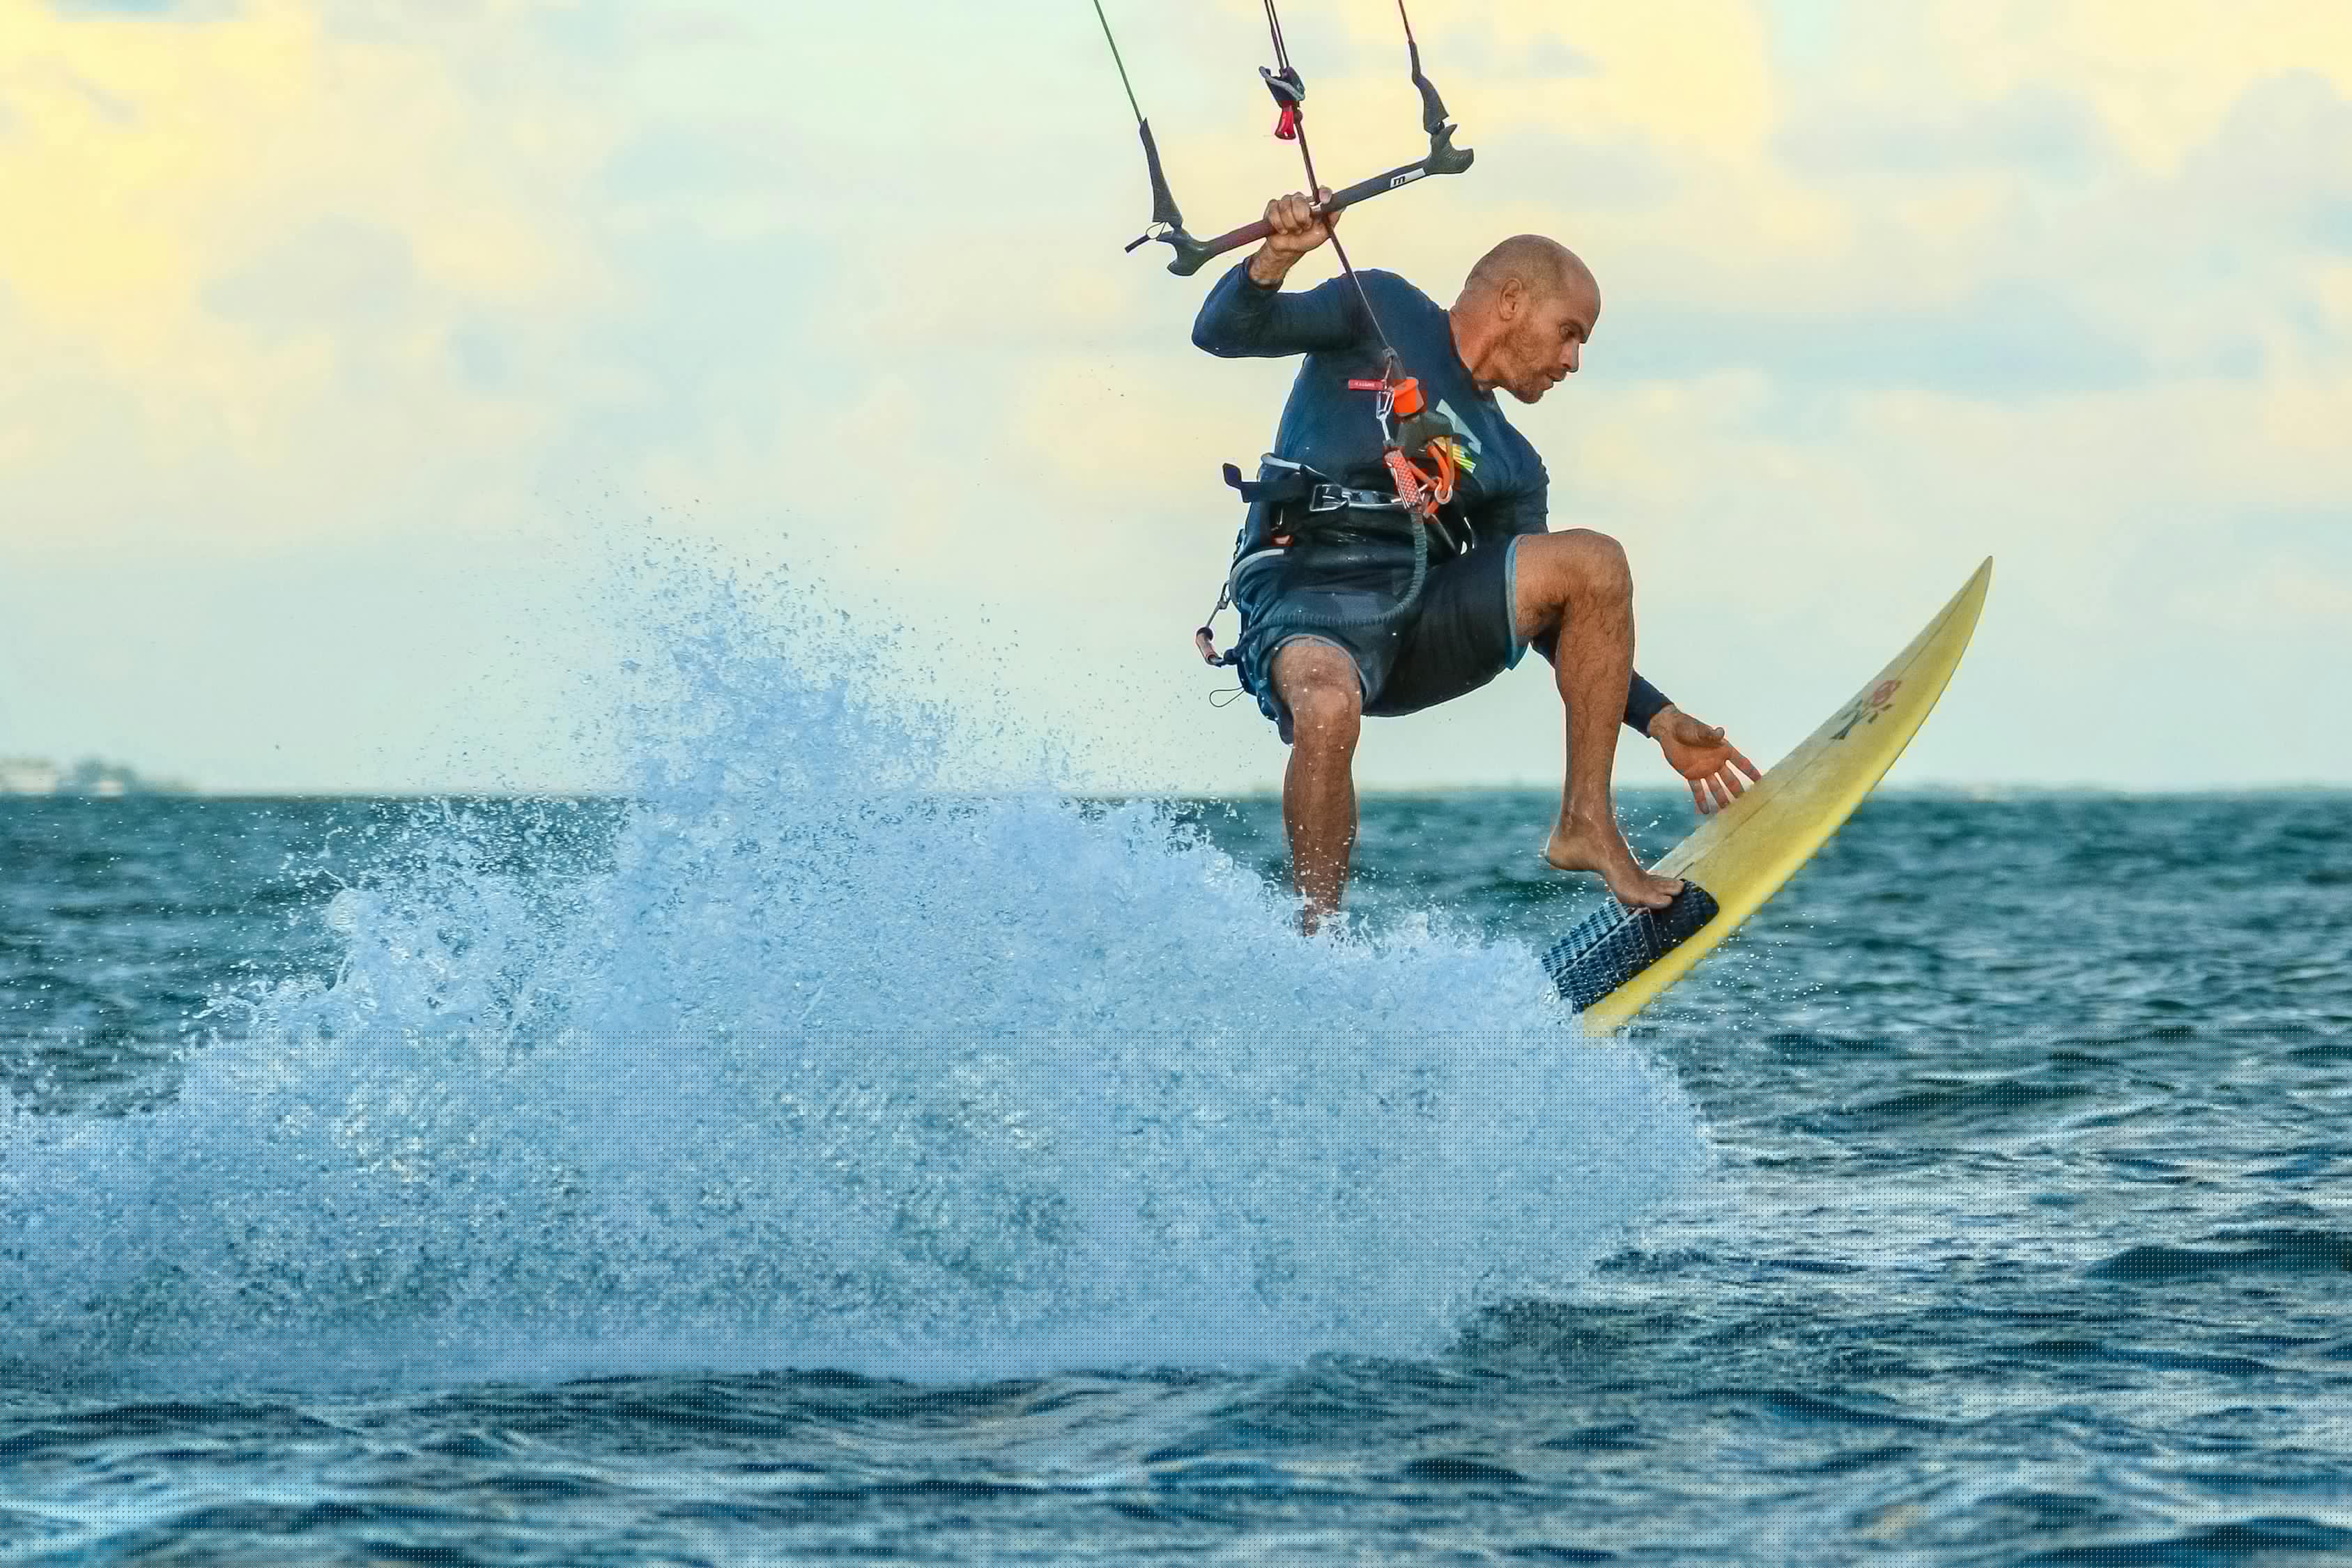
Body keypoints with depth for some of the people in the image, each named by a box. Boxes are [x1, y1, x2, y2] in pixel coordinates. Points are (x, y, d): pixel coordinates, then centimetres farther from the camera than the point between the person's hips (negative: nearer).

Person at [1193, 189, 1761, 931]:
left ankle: (1586, 824, -9)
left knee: (1594, 562, -14)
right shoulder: (1381, 313, 11)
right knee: (1329, 711, -39)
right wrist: (1277, 258, -18)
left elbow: (1558, 619, 22)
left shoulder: (1509, 466, 25)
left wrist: (1662, 721, 13)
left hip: (1422, 617, 6)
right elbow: (1222, 334, 3)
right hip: (1306, 598, -5)